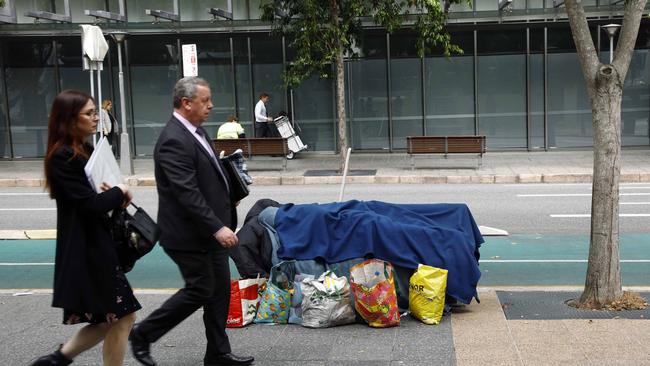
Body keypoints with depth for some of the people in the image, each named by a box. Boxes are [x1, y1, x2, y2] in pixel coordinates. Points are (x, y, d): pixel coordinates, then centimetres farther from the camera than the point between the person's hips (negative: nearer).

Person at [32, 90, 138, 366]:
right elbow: (90, 203, -21)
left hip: (96, 246, 10)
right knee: (123, 316, -1)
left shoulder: (85, 152, 13)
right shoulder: (63, 157, -16)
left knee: (111, 319, 15)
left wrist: (115, 195, -4)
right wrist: (119, 192, -4)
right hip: (86, 250, -10)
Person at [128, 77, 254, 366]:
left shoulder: (196, 131, 10)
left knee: (219, 290, 12)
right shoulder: (173, 141, -21)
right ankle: (142, 335, 15)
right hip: (189, 234, -9)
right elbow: (187, 193, -27)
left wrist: (228, 199, 10)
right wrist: (217, 227, -28)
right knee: (199, 290, 0)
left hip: (209, 231, 10)